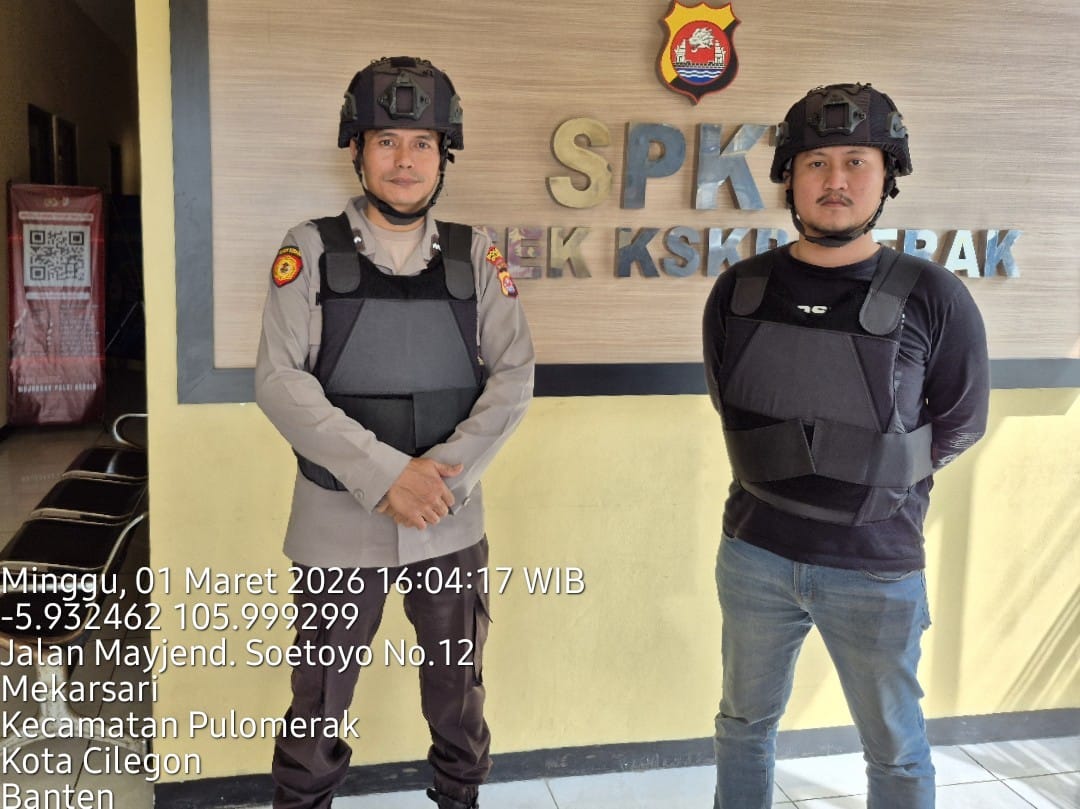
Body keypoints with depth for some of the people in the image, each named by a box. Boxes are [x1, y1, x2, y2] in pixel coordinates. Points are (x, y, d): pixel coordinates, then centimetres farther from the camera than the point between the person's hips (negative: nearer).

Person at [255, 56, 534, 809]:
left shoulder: (476, 255, 1)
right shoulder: (311, 249, -5)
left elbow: (515, 375, -3)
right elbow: (279, 380, -12)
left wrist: (446, 469, -17)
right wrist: (382, 473, -20)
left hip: (451, 522, 2)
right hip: (339, 521, -1)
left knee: (459, 690, 18)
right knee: (320, 698, 13)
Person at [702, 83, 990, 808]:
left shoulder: (932, 298, -13)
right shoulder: (739, 292, -4)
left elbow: (959, 424, 0)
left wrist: (870, 482, 5)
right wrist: (792, 478, 5)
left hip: (876, 567, -2)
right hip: (754, 554, 3)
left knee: (895, 750, 16)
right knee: (745, 723, 21)